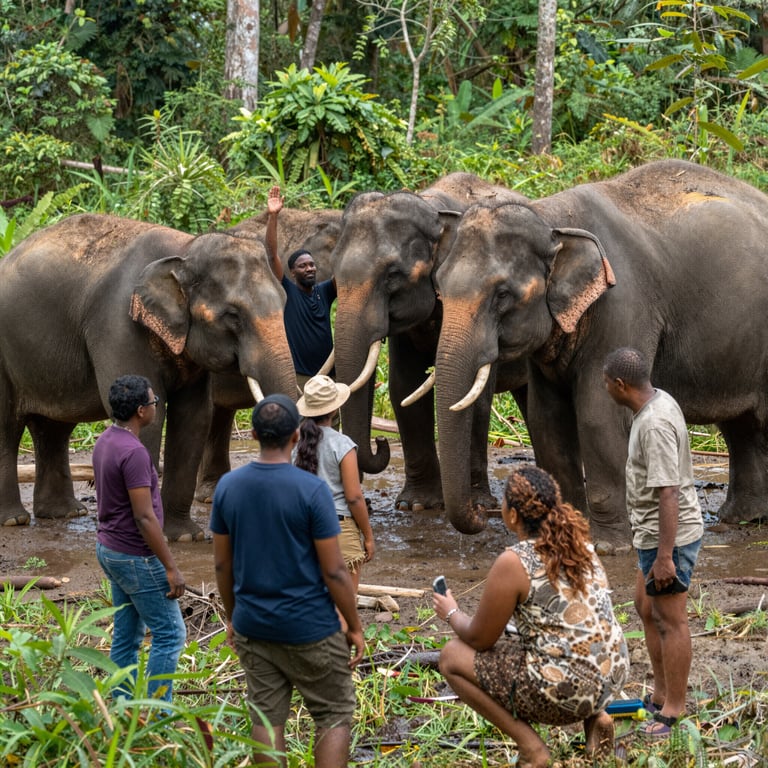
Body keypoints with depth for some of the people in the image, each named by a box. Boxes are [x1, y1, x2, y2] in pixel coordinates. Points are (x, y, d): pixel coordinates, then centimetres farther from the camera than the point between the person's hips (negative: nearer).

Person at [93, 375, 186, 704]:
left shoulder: (105, 441, 6)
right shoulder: (133, 452, -24)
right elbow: (144, 518, -24)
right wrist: (170, 568, -19)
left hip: (110, 549, 10)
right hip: (136, 557, -10)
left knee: (127, 636, 14)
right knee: (170, 634, -2)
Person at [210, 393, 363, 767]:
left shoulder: (228, 486, -2)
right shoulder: (312, 490, -16)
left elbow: (222, 563, 6)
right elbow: (334, 571, -13)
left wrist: (231, 617, 19)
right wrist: (355, 626, -2)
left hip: (252, 626, 4)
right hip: (310, 626, -4)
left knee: (267, 719, 11)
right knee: (334, 715, 6)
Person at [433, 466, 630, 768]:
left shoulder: (513, 563, -16)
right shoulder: (579, 545, 6)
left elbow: (479, 639, -4)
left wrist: (451, 614, 16)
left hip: (566, 692, -7)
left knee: (451, 656, 8)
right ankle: (594, 717, 16)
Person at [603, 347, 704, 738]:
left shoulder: (655, 424, -27)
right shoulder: (656, 403, 6)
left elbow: (668, 492, -29)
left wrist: (665, 555, -27)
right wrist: (641, 530, 27)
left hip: (669, 537, -11)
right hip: (653, 533, 11)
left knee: (670, 621, -2)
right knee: (647, 610, 22)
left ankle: (673, 711, 7)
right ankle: (661, 694, 33)